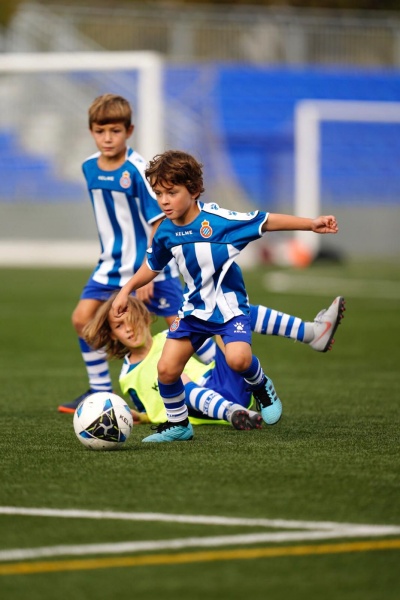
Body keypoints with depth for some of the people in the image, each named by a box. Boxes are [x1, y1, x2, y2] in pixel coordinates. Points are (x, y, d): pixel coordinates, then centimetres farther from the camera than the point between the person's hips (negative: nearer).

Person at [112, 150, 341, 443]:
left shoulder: (218, 220, -19)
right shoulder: (165, 233, -3)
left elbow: (267, 221, -15)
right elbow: (152, 266, 18)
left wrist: (312, 224, -19)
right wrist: (127, 290, 14)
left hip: (229, 306, -5)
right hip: (194, 309, 5)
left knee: (238, 359, -30)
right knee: (166, 369, -5)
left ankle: (261, 385, 6)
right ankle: (177, 424, 19)